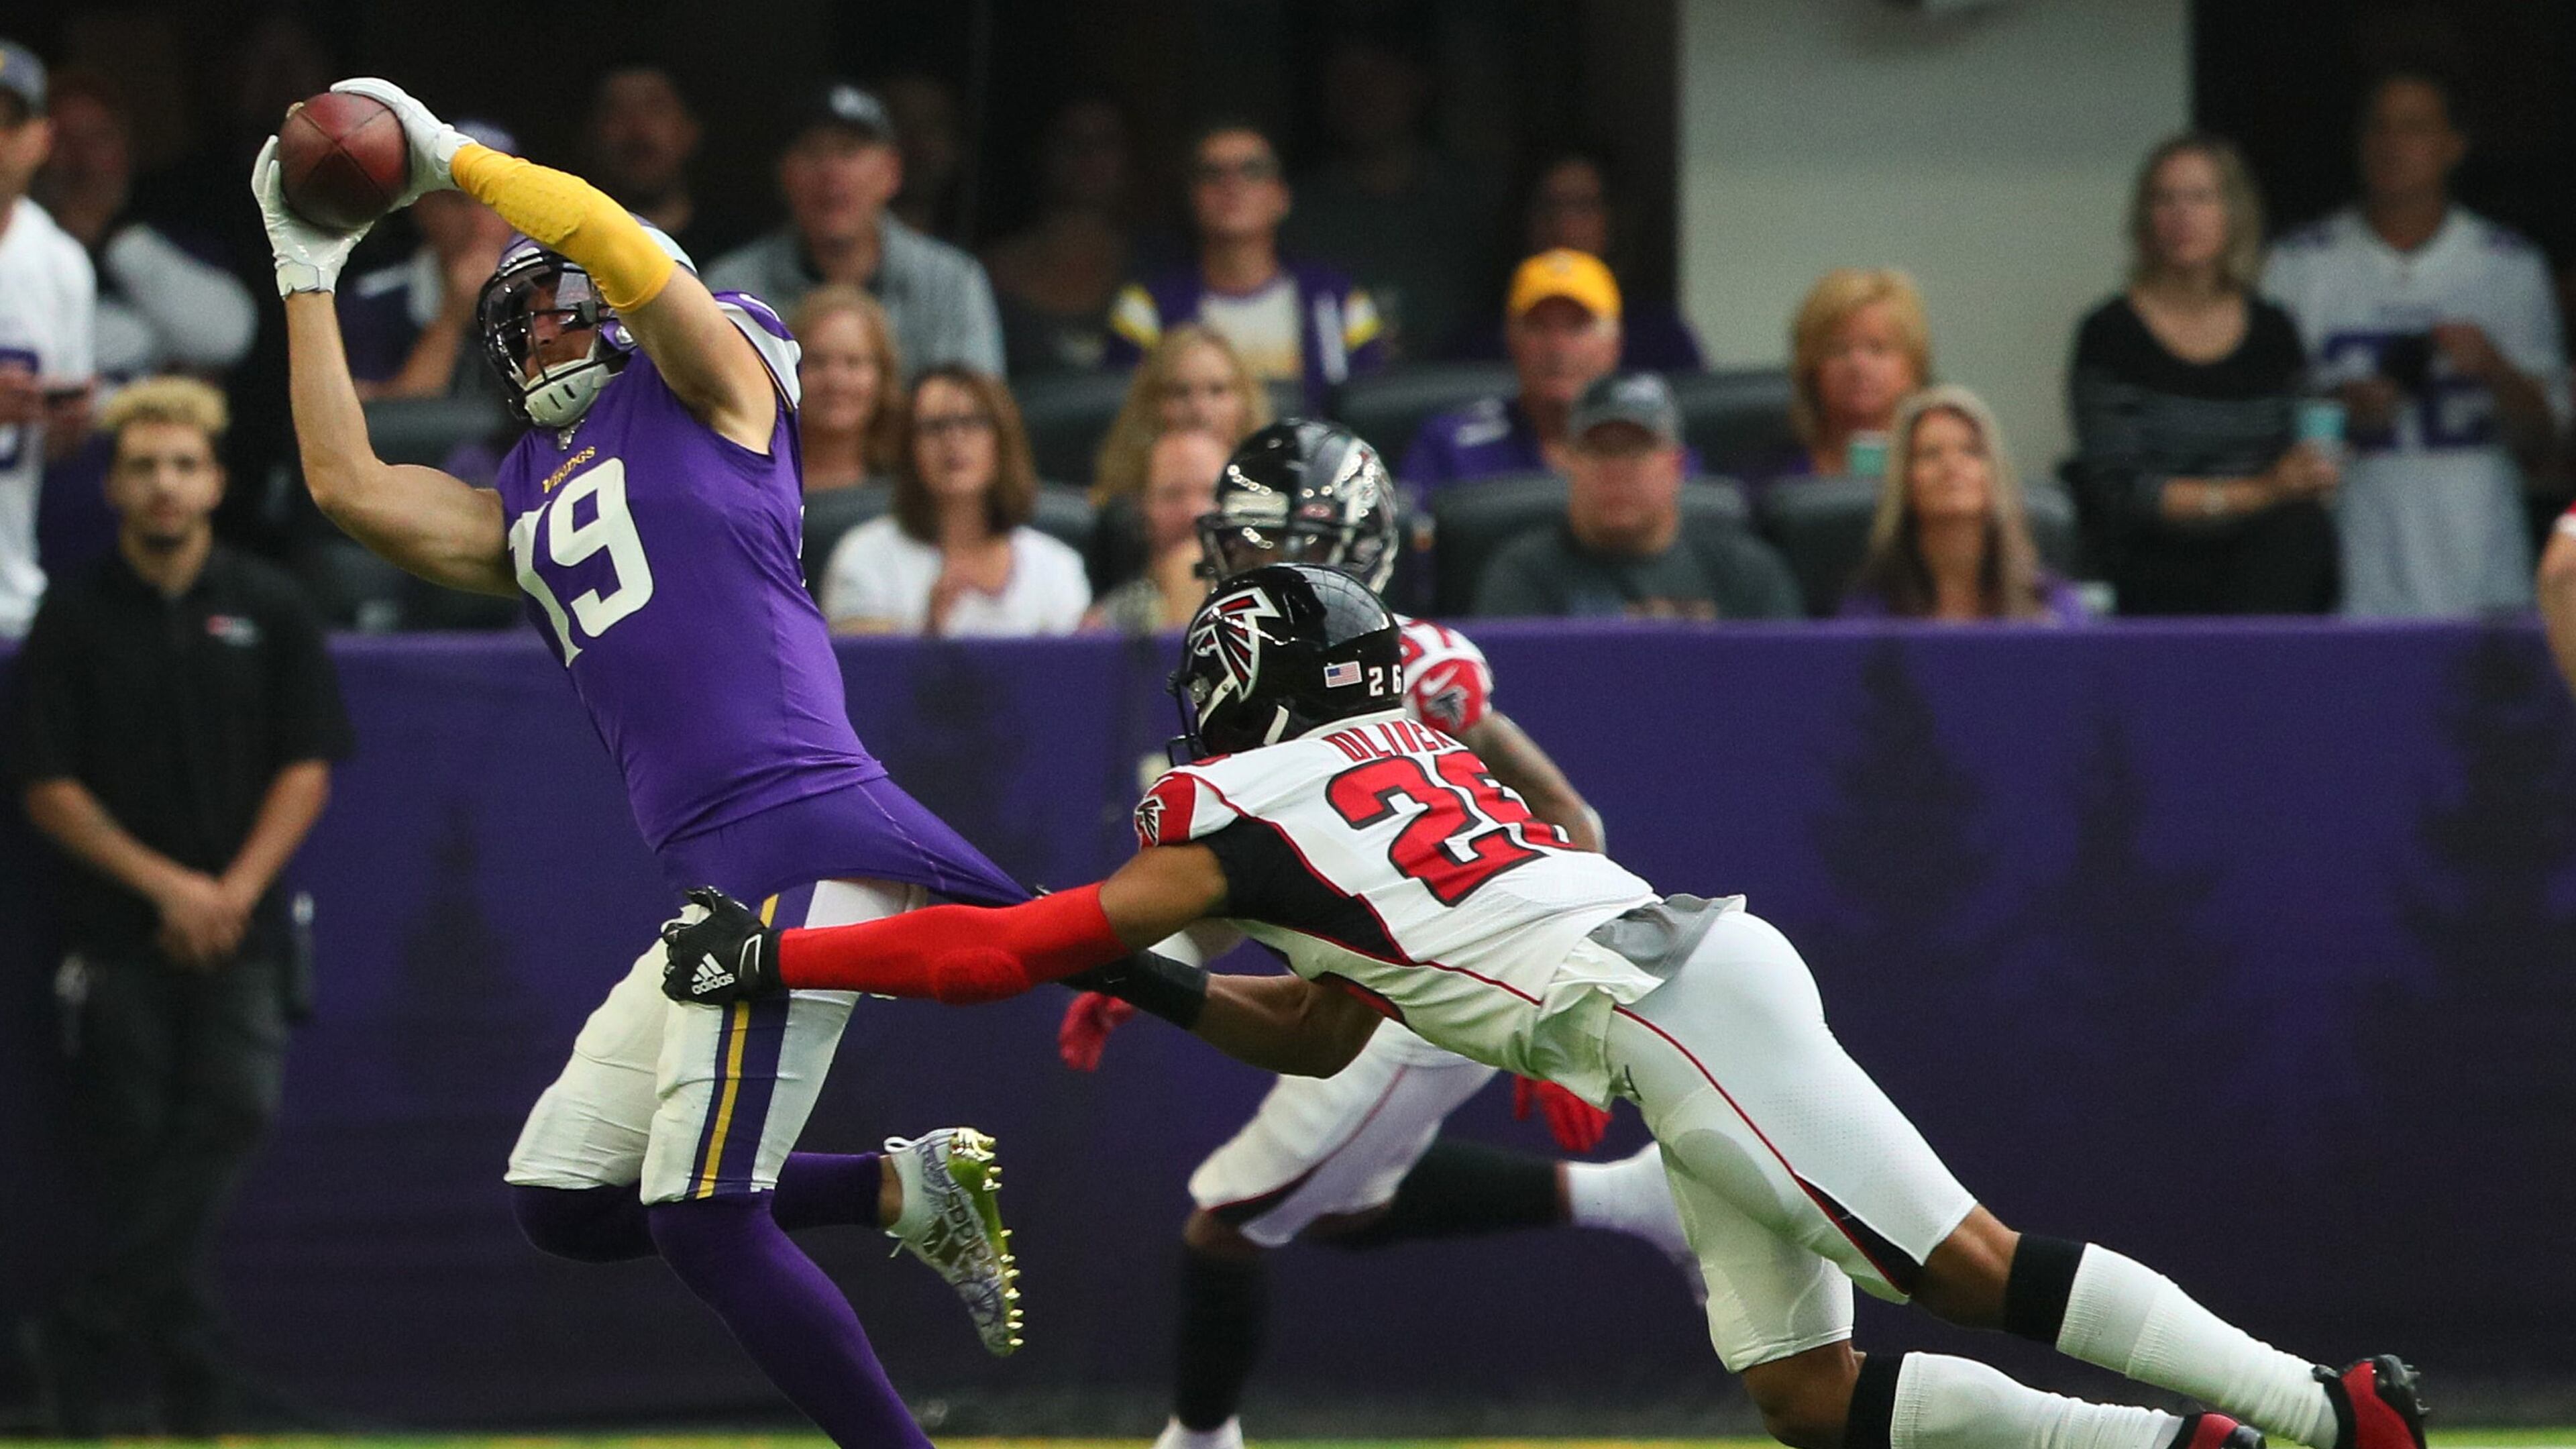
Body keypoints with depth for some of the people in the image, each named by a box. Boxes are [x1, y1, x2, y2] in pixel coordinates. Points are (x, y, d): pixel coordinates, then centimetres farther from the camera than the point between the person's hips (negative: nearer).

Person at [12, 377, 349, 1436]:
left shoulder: (269, 611, 6)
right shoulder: (75, 618, 2)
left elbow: (307, 768, 5)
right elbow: (48, 789, 0)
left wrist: (237, 889, -8)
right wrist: (165, 884, -9)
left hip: (241, 926, 1)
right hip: (117, 935, -1)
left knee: (235, 1110, -17)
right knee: (129, 1149, -2)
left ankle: (87, 1337, -15)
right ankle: (189, 1378, 6)